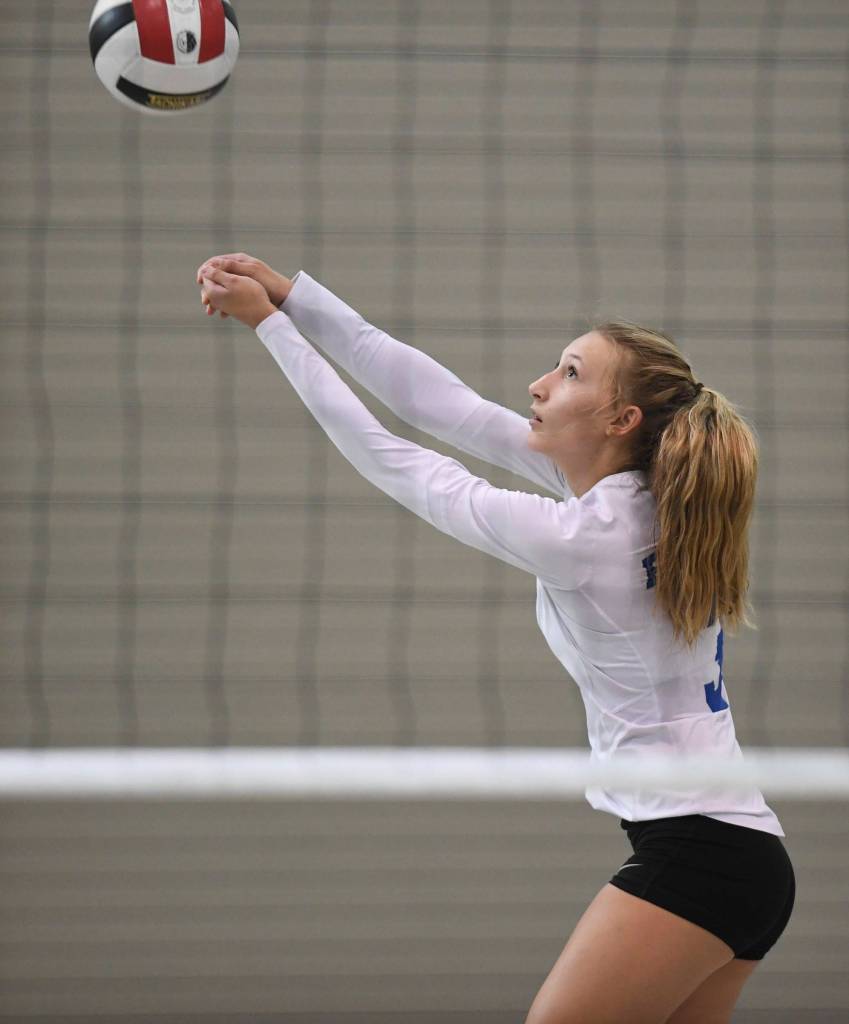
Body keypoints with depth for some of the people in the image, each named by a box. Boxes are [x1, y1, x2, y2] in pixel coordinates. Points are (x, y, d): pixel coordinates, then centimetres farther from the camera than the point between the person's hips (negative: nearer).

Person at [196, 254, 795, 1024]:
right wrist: (289, 294, 6)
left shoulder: (577, 536, -16)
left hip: (691, 857, -9)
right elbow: (445, 407, 7)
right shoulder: (638, 493, 6)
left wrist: (270, 323, 0)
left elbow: (389, 459, -7)